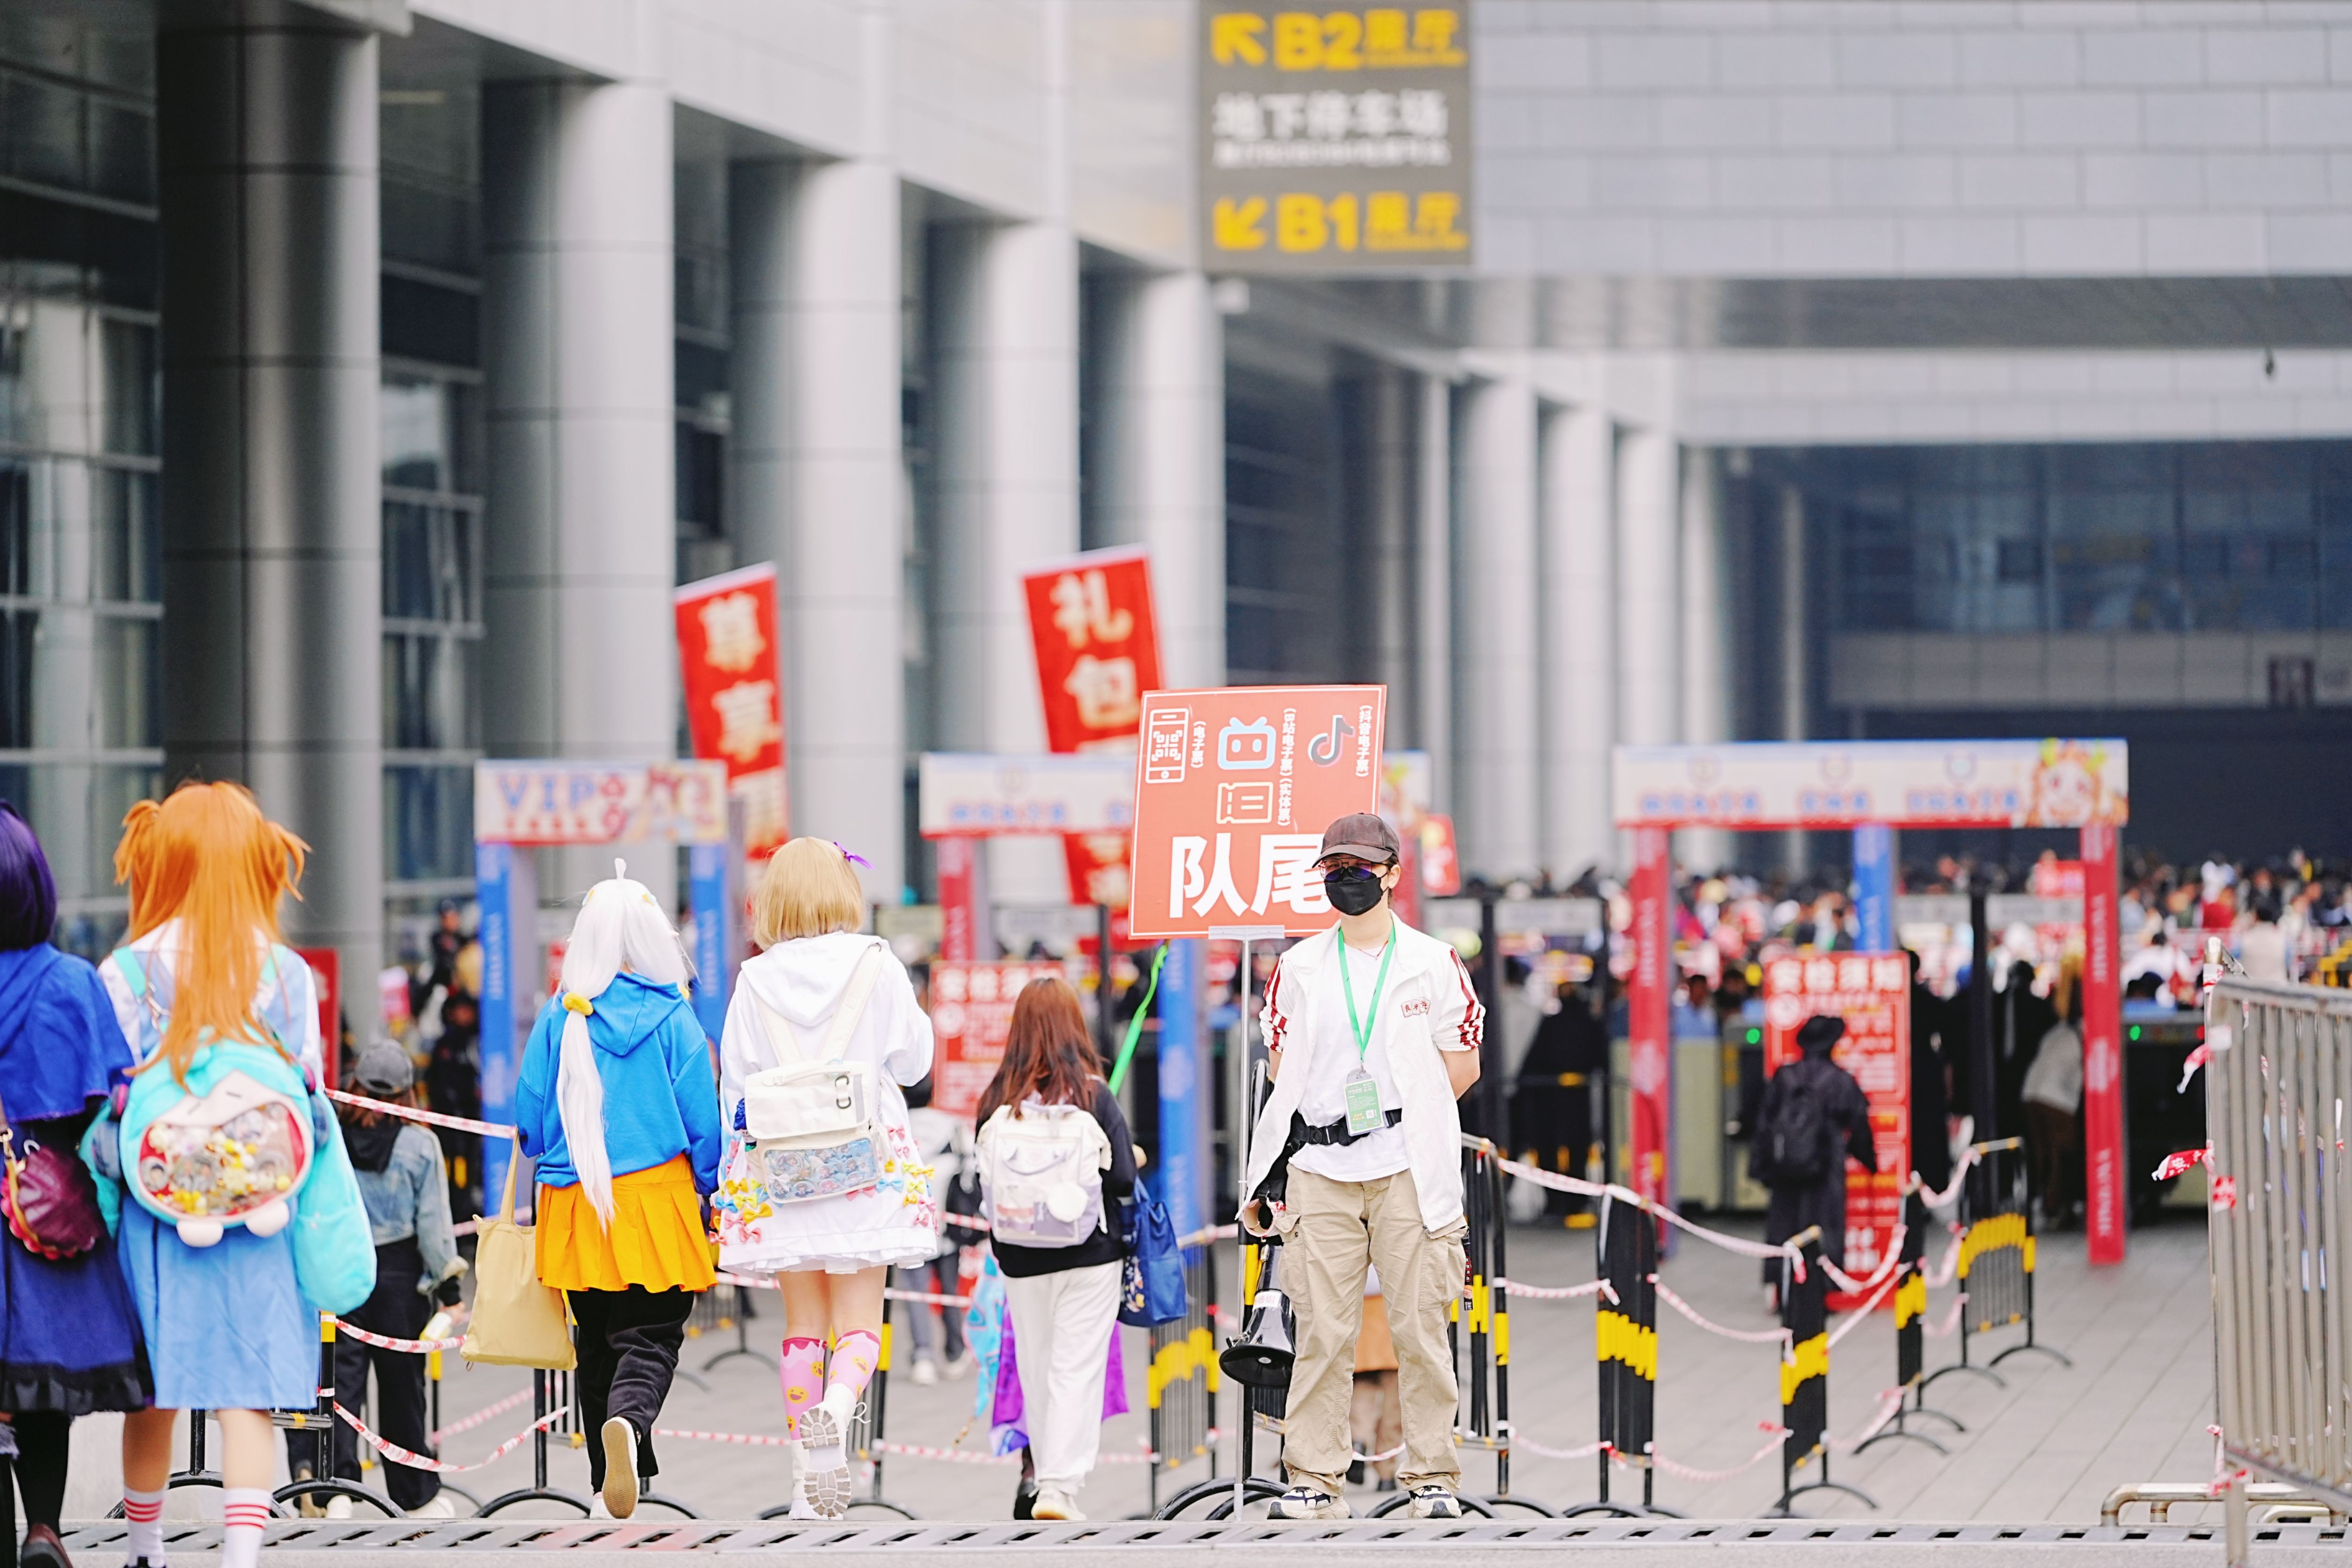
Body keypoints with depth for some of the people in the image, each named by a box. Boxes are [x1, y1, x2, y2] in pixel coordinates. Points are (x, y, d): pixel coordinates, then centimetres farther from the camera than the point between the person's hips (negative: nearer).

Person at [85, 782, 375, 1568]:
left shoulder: (127, 972, -3)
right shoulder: (287, 973, 1)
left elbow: (104, 1100, -3)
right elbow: (310, 1097, 4)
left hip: (156, 1211, 0)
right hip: (263, 1210, 0)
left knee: (152, 1397, 14)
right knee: (248, 1398, -2)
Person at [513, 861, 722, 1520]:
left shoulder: (560, 1017, -1)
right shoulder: (673, 1018, -5)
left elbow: (529, 1116, 5)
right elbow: (703, 1119, -2)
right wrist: (713, 1195, 12)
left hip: (575, 1200, 3)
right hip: (657, 1194, -3)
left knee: (596, 1341, 15)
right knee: (651, 1337, -5)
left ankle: (610, 1478, 20)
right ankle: (628, 1423, -36)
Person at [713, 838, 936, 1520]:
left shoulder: (756, 982, -2)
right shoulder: (878, 968, -5)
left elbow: (736, 1083, 3)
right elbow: (913, 1060, 4)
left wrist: (732, 1177, 14)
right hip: (870, 1164, -1)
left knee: (803, 1322, 10)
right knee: (859, 1319, 0)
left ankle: (812, 1476, 8)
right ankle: (836, 1408, -32)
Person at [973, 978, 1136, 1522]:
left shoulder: (997, 1099, -5)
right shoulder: (1093, 1095, -10)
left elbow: (984, 1178, -1)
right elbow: (1124, 1180, -10)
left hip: (1021, 1258, 2)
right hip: (1089, 1252, -2)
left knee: (1036, 1369, 14)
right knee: (1078, 1368, -1)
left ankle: (1048, 1477, 22)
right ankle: (1060, 1486, -11)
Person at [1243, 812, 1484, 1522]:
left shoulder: (1434, 964, 6)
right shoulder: (1299, 968, 12)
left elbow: (1463, 1064, 6)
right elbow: (1282, 1062, 13)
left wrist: (1398, 1113, -2)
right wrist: (1313, 1120, -1)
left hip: (1408, 1168, -1)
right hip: (1320, 1170, 1)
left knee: (1419, 1327, -3)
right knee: (1323, 1330, -2)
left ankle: (1431, 1477, 2)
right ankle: (1314, 1478, 1)